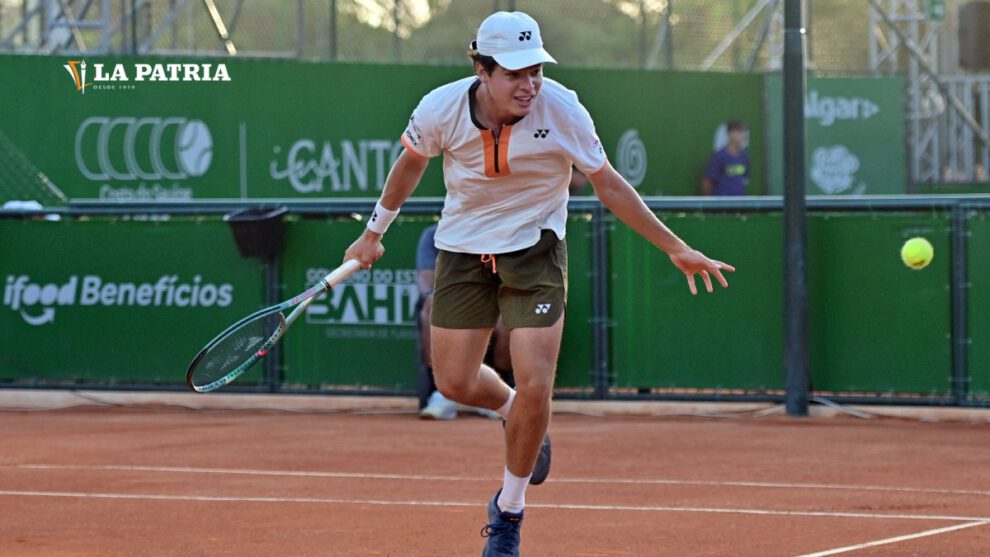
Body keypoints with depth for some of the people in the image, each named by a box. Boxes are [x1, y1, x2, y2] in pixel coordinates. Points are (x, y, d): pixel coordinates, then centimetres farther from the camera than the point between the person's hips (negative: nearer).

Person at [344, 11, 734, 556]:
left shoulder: (563, 110, -21)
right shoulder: (441, 108, -18)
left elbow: (609, 185, -9)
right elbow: (410, 163, 5)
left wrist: (676, 248, -10)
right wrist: (374, 232, 17)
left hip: (534, 251, -2)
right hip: (463, 251, 2)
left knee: (534, 387, -11)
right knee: (455, 383, 2)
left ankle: (508, 510, 10)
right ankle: (512, 410, 39)